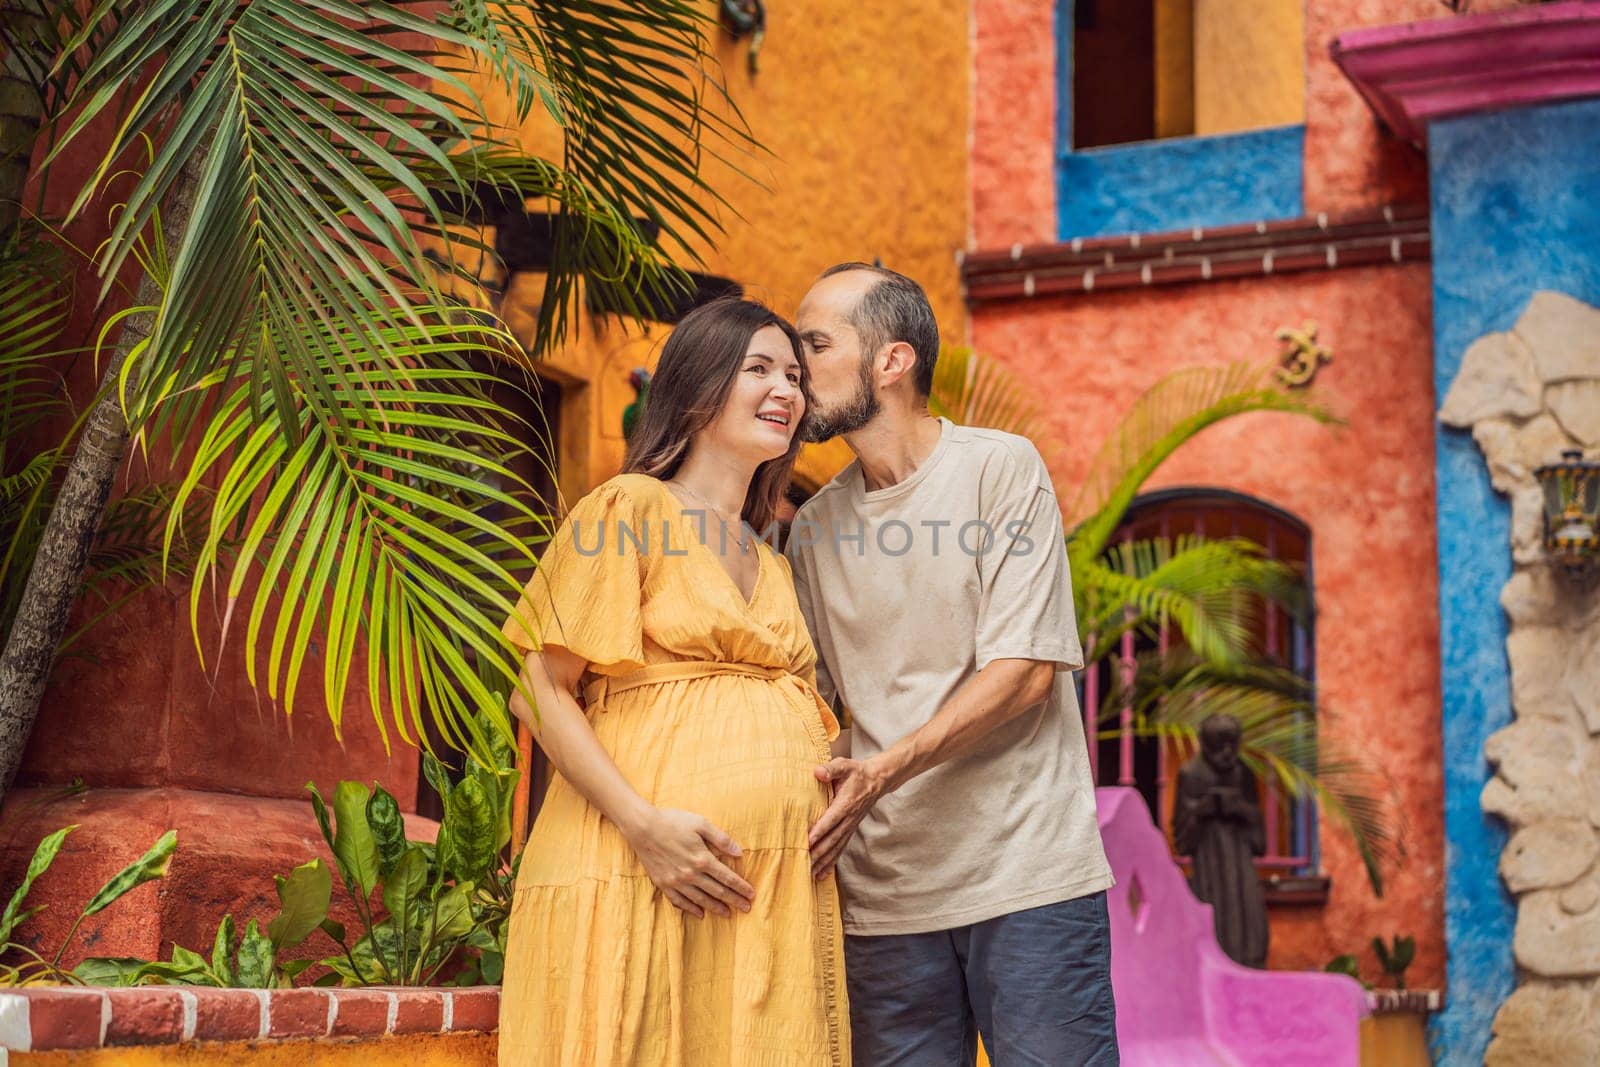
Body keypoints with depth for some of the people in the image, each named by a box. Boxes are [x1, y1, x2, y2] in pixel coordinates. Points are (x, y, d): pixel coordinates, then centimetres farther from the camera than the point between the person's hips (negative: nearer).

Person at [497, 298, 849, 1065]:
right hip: (640, 871, -6)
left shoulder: (772, 567, 23)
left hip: (775, 886, 6)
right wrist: (644, 823, -17)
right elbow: (538, 690, -6)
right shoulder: (629, 508, 2)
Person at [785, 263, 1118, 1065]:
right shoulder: (814, 526, 11)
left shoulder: (1000, 469, -3)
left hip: (1026, 871, -4)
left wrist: (886, 770, -21)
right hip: (881, 892, 4)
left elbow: (1024, 670, -11)